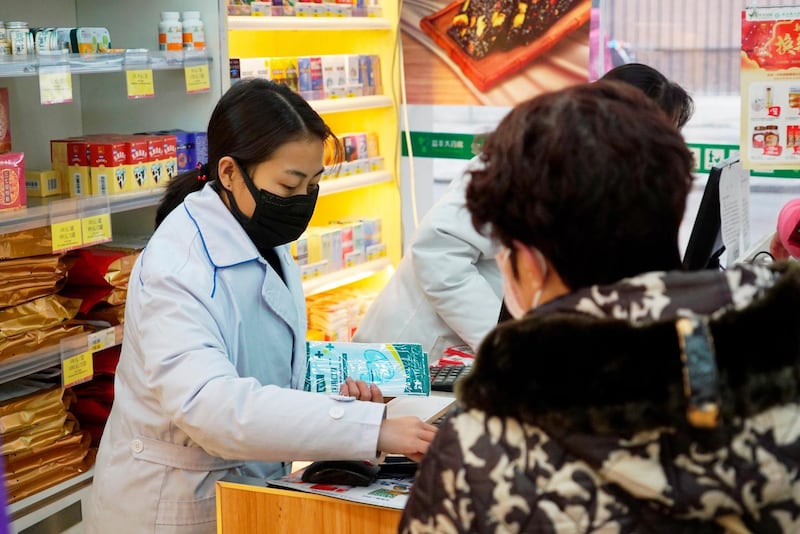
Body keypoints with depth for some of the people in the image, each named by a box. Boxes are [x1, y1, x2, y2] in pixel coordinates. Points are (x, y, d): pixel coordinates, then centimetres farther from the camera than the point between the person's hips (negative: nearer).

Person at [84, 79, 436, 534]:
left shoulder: (268, 245, 2)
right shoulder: (176, 267, -24)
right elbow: (207, 403, -38)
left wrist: (331, 392, -6)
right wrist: (372, 428, -42)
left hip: (252, 492, 7)